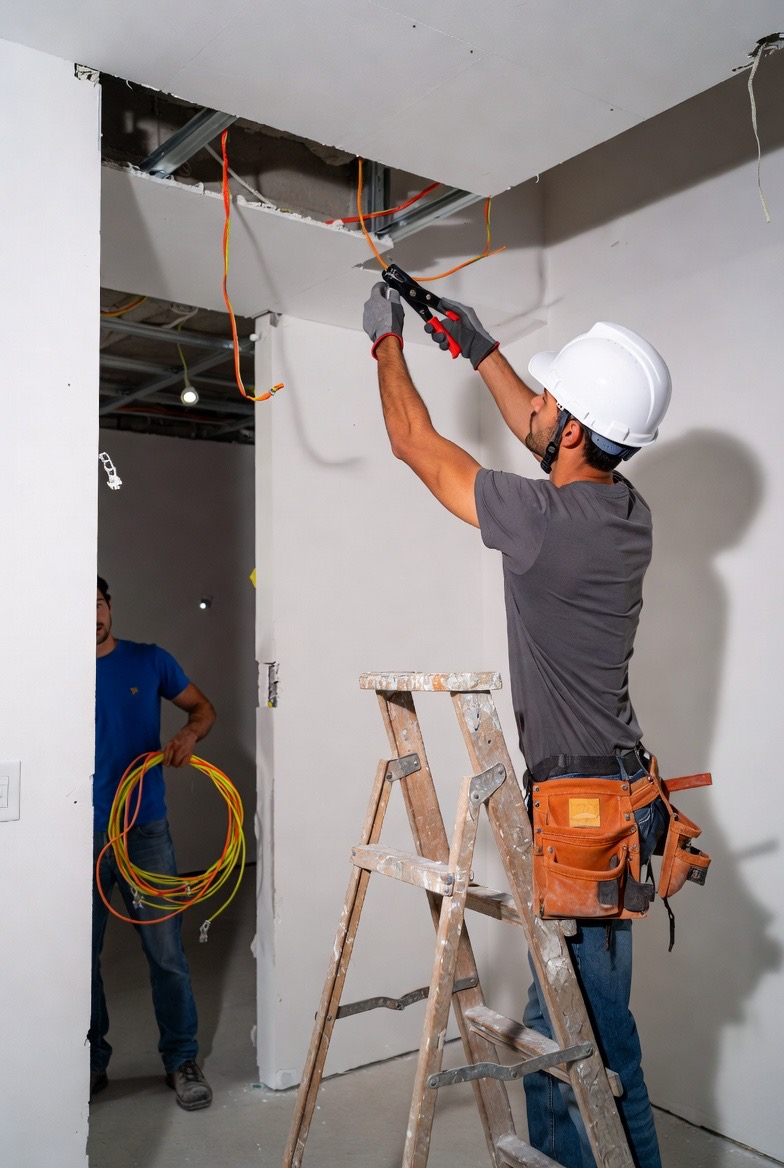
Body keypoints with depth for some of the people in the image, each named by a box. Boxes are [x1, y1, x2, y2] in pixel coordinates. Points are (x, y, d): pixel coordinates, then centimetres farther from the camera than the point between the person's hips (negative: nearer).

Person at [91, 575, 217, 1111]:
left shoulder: (151, 661, 2)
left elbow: (203, 706, 11)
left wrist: (190, 733, -11)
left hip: (146, 830, 0)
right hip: (82, 834, 1)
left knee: (166, 951, 3)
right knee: (83, 955, 10)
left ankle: (182, 1059, 19)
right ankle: (91, 1062, 29)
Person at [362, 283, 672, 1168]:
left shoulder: (548, 519, -20)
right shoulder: (625, 507, 3)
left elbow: (413, 442, -6)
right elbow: (535, 432, 24)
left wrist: (386, 339, 10)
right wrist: (479, 349, 30)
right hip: (613, 792, 9)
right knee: (591, 1021, 20)